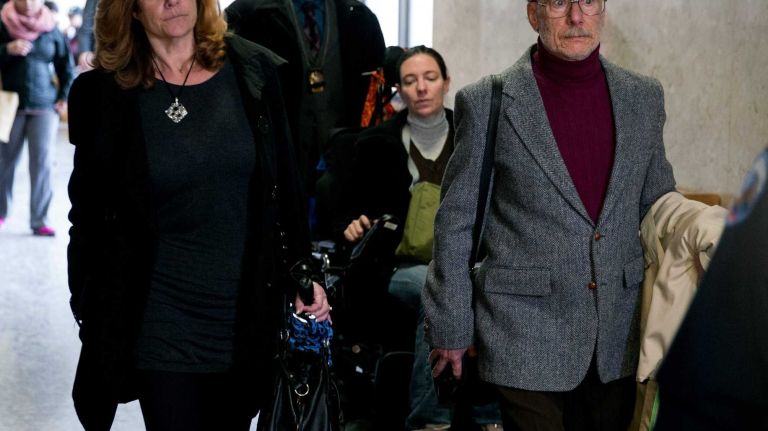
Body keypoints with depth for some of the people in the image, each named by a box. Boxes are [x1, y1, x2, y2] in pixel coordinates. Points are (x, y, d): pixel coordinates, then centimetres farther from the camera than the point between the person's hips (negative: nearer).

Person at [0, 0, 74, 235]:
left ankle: (40, 220, -4)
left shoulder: (51, 31, 3)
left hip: (44, 105, 0)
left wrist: (64, 96, 7)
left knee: (42, 162, -8)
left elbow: (65, 66, 13)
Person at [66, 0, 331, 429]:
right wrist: (90, 310, 2)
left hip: (248, 311, 2)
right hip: (160, 324, -2)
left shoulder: (253, 70, 1)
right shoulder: (103, 93, -3)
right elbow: (88, 213, 2)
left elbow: (285, 184, 7)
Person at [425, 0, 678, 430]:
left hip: (621, 340, 4)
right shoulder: (487, 103, -5)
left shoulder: (644, 96, 6)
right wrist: (451, 327, -1)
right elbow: (456, 223, -1)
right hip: (526, 342, -3)